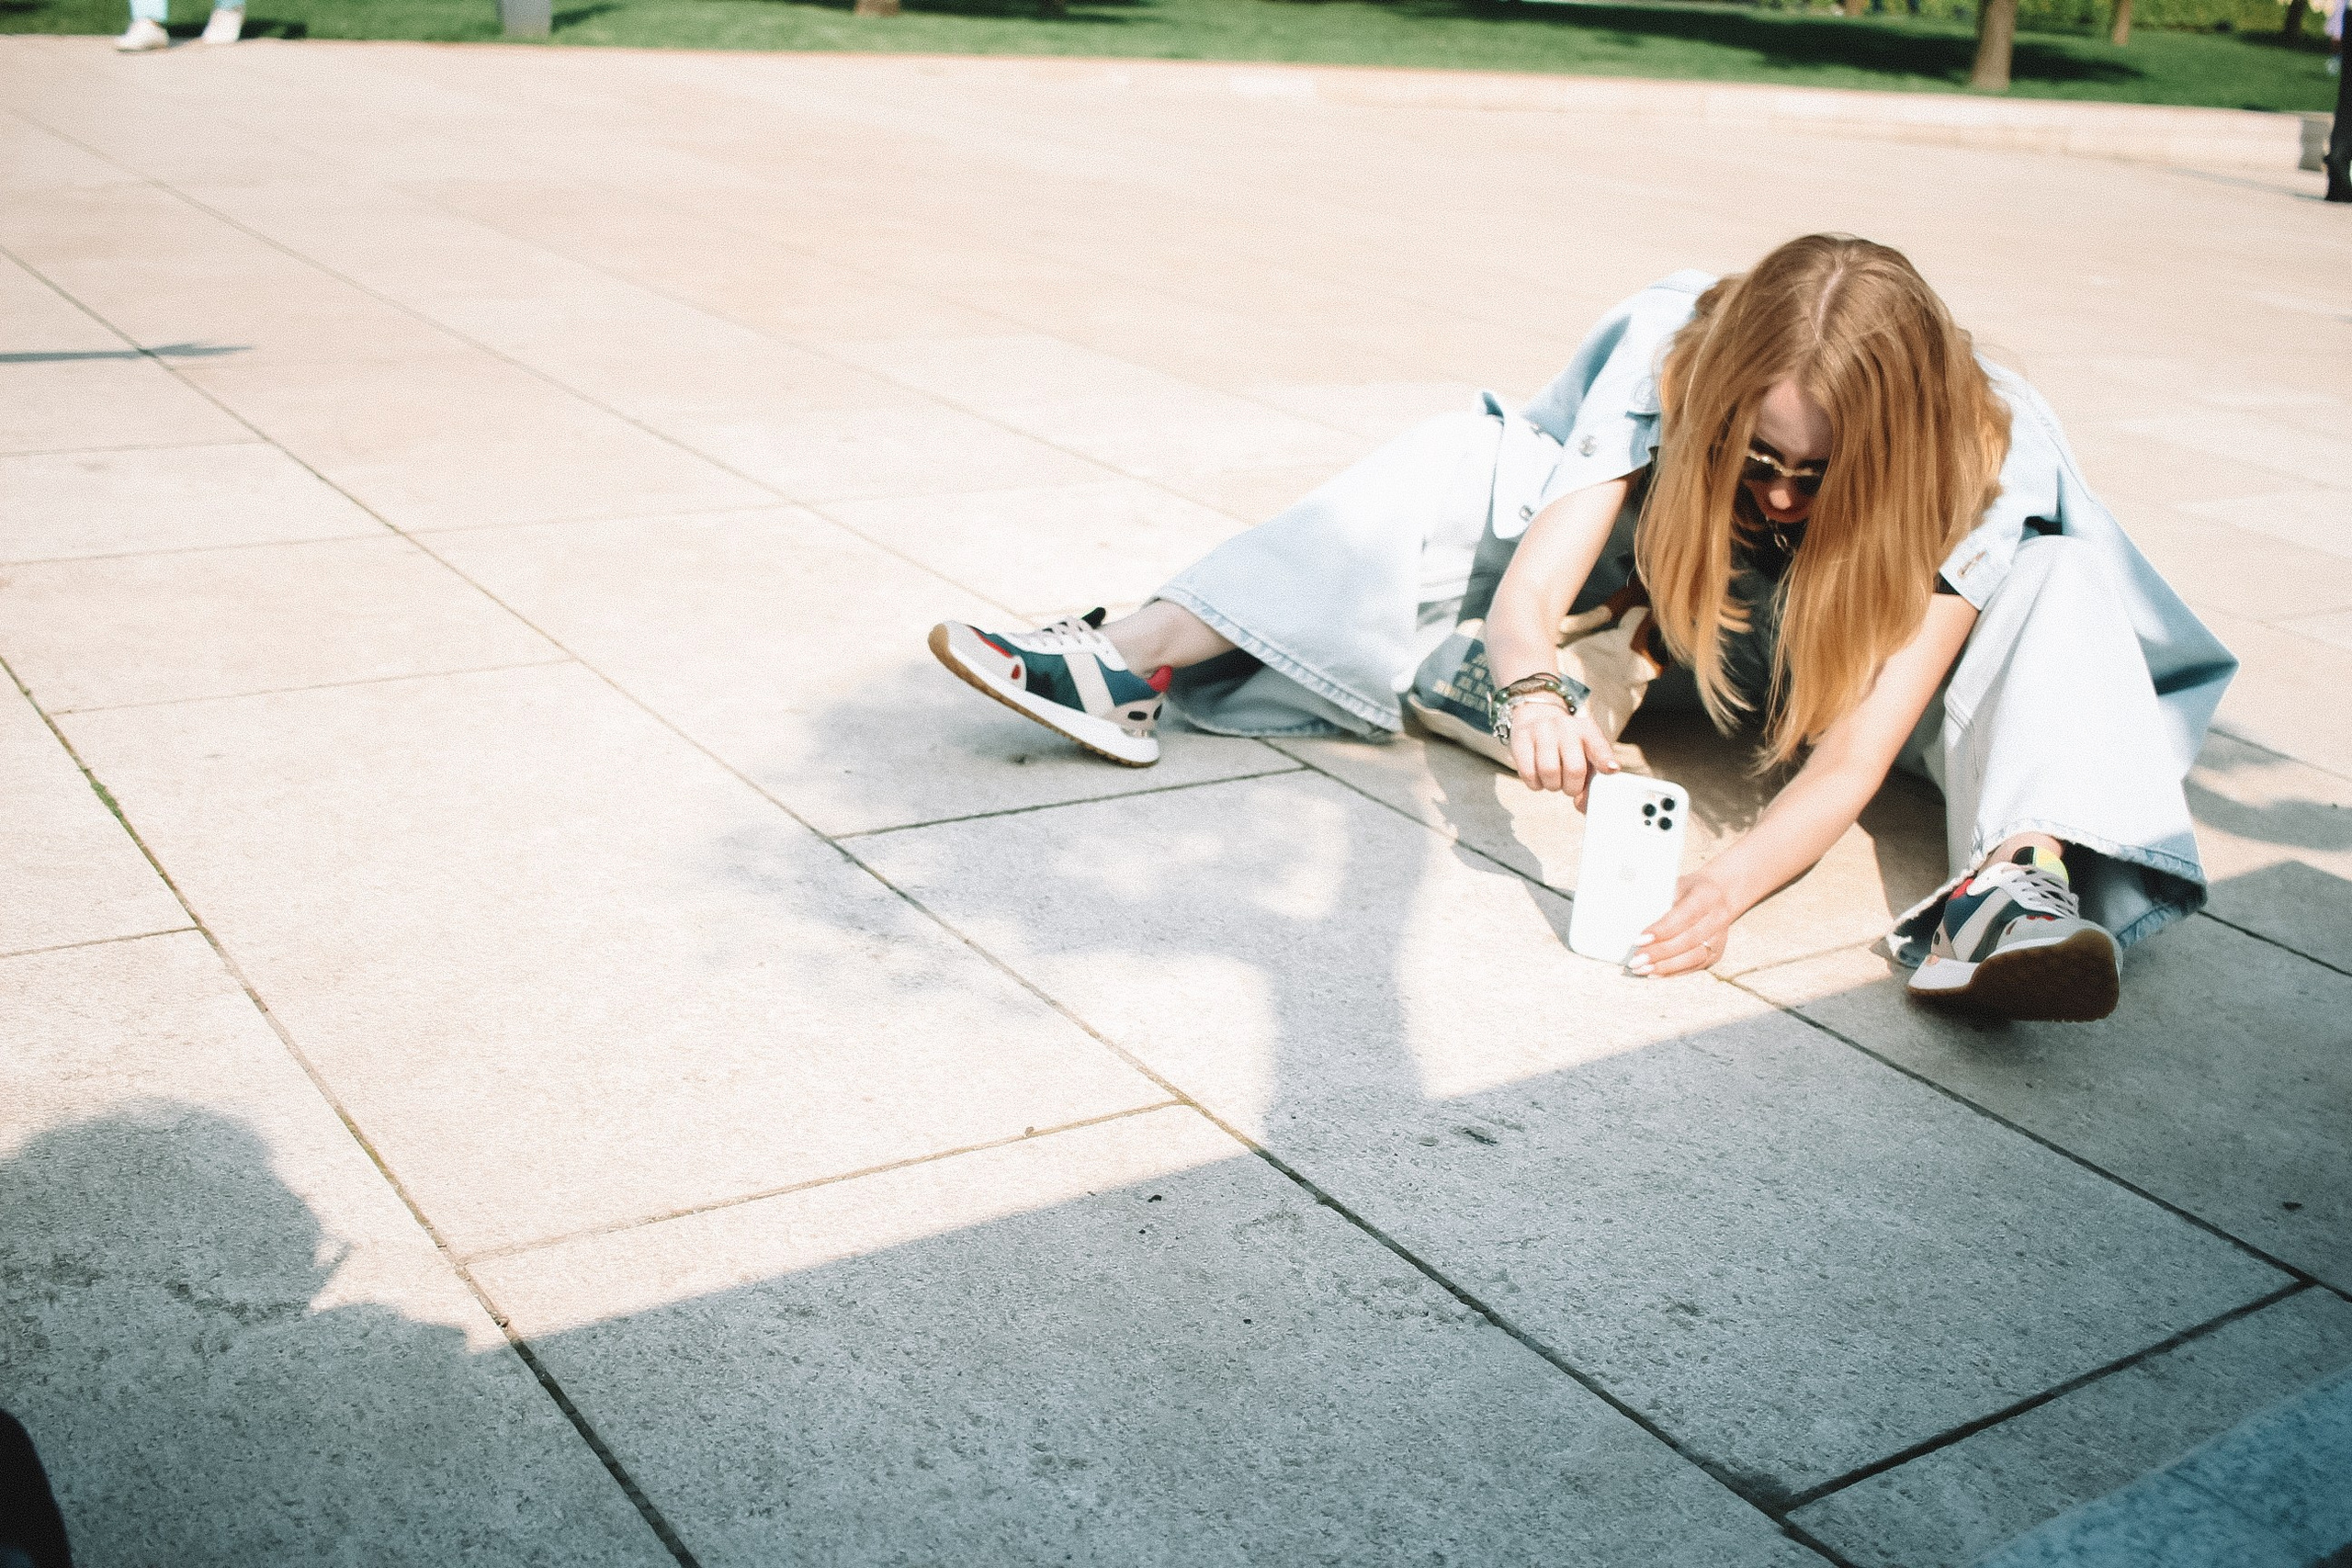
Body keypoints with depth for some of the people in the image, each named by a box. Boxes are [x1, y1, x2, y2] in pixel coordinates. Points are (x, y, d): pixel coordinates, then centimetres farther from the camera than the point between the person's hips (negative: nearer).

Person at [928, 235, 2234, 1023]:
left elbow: (1854, 755, -40)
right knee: (1464, 460, -19)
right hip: (1675, 621, 2)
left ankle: (2017, 884, -56)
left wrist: (1730, 885, -58)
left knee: (2059, 592, -32)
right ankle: (1129, 671, -25)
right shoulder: (1674, 352, -31)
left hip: (1860, 663, -1)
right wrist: (1535, 692, -59)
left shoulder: (1979, 465, -35)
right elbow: (1531, 585, -36)